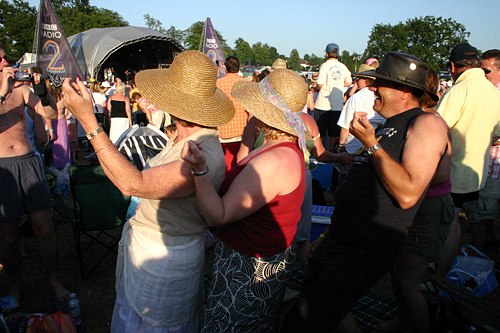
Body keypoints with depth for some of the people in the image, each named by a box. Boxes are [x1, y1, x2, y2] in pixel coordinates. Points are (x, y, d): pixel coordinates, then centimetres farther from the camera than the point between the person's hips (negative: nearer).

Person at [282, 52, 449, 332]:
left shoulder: (427, 123, -13)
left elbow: (408, 194, -24)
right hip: (339, 236, 9)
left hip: (366, 252, -9)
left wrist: (371, 143, -20)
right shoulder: (389, 126, 15)